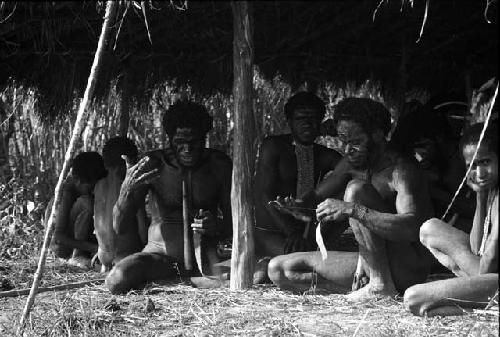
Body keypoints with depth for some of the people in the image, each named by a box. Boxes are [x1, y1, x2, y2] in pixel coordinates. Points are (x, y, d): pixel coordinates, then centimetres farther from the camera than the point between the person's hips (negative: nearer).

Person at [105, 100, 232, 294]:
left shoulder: (219, 166, -2)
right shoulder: (152, 165, -6)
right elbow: (118, 226, -11)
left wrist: (219, 226, -24)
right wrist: (127, 189, -31)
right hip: (160, 254, -1)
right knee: (117, 281, -31)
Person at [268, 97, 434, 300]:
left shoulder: (401, 171, -17)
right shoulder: (352, 163, 7)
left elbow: (412, 228, -33)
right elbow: (317, 196, 17)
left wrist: (350, 209, -39)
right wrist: (298, 206, -9)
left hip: (409, 271, -8)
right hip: (372, 265, 8)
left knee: (356, 188, -24)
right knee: (278, 269, 2)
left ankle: (381, 285, -23)